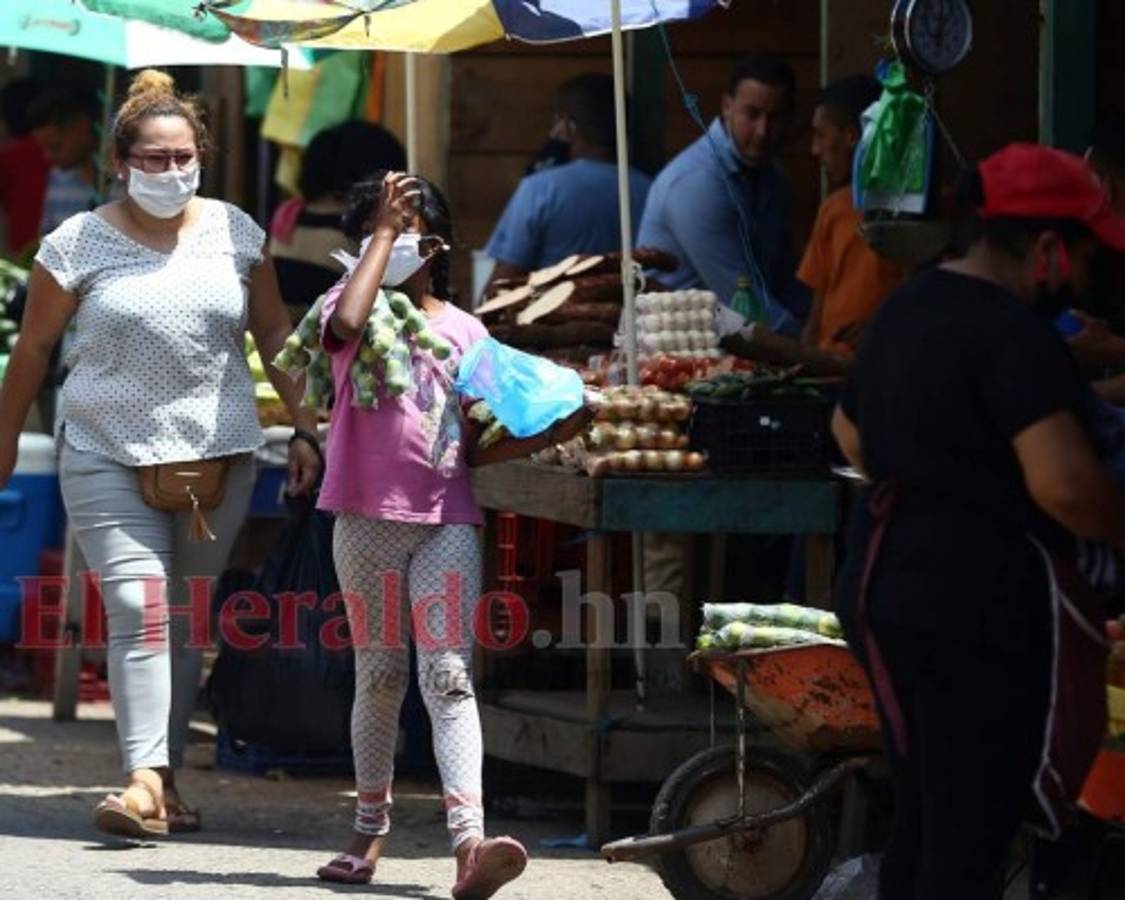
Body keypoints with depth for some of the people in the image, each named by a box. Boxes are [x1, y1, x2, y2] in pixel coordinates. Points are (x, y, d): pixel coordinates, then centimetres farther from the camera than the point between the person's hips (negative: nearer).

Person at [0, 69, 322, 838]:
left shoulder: (233, 233, 4)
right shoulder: (80, 244, -3)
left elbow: (275, 334, 11)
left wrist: (306, 429, 5)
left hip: (217, 456, 3)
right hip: (109, 457, -3)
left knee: (188, 621, 7)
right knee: (138, 609, -15)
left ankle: (167, 779, 15)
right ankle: (146, 780, -20)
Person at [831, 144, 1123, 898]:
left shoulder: (908, 308, 14)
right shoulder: (1014, 334, -16)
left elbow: (851, 432, 30)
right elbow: (1064, 483, -26)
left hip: (882, 579, 10)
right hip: (981, 606, -10)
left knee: (922, 826, 15)